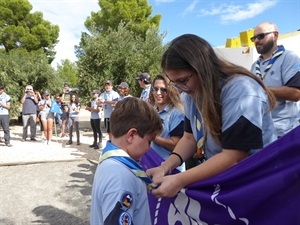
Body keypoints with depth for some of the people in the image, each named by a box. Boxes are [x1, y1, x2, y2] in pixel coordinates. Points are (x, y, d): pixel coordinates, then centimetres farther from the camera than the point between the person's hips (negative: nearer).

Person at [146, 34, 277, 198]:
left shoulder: (240, 92, -23)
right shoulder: (194, 94, -1)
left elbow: (233, 157, -25)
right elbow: (190, 137, 2)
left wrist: (180, 181, -26)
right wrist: (166, 166, -13)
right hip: (221, 179, 6)